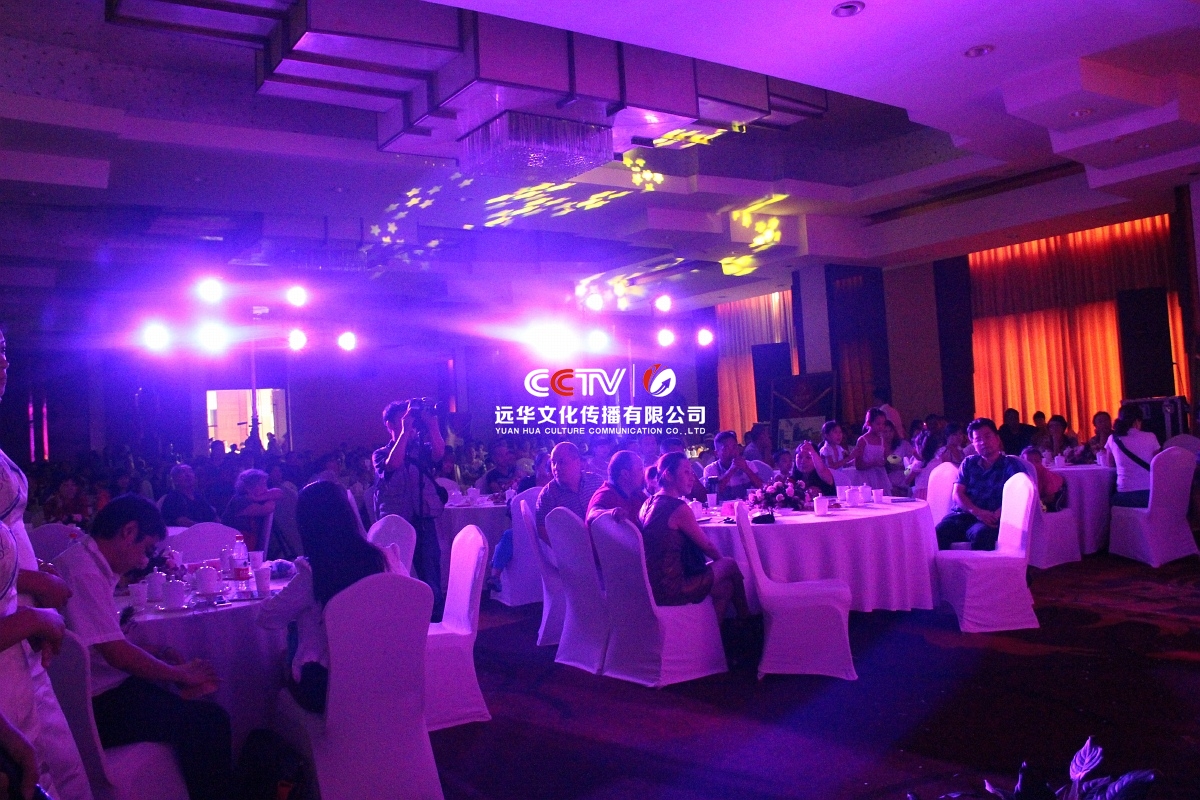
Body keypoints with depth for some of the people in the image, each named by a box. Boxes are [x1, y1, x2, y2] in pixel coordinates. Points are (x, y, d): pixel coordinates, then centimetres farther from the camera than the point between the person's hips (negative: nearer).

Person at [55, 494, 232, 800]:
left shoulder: (87, 562, 9)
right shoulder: (84, 573, -21)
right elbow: (116, 653, -23)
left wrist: (162, 658, 3)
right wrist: (181, 674, -9)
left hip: (104, 690, 10)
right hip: (96, 706, -10)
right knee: (211, 721, -14)